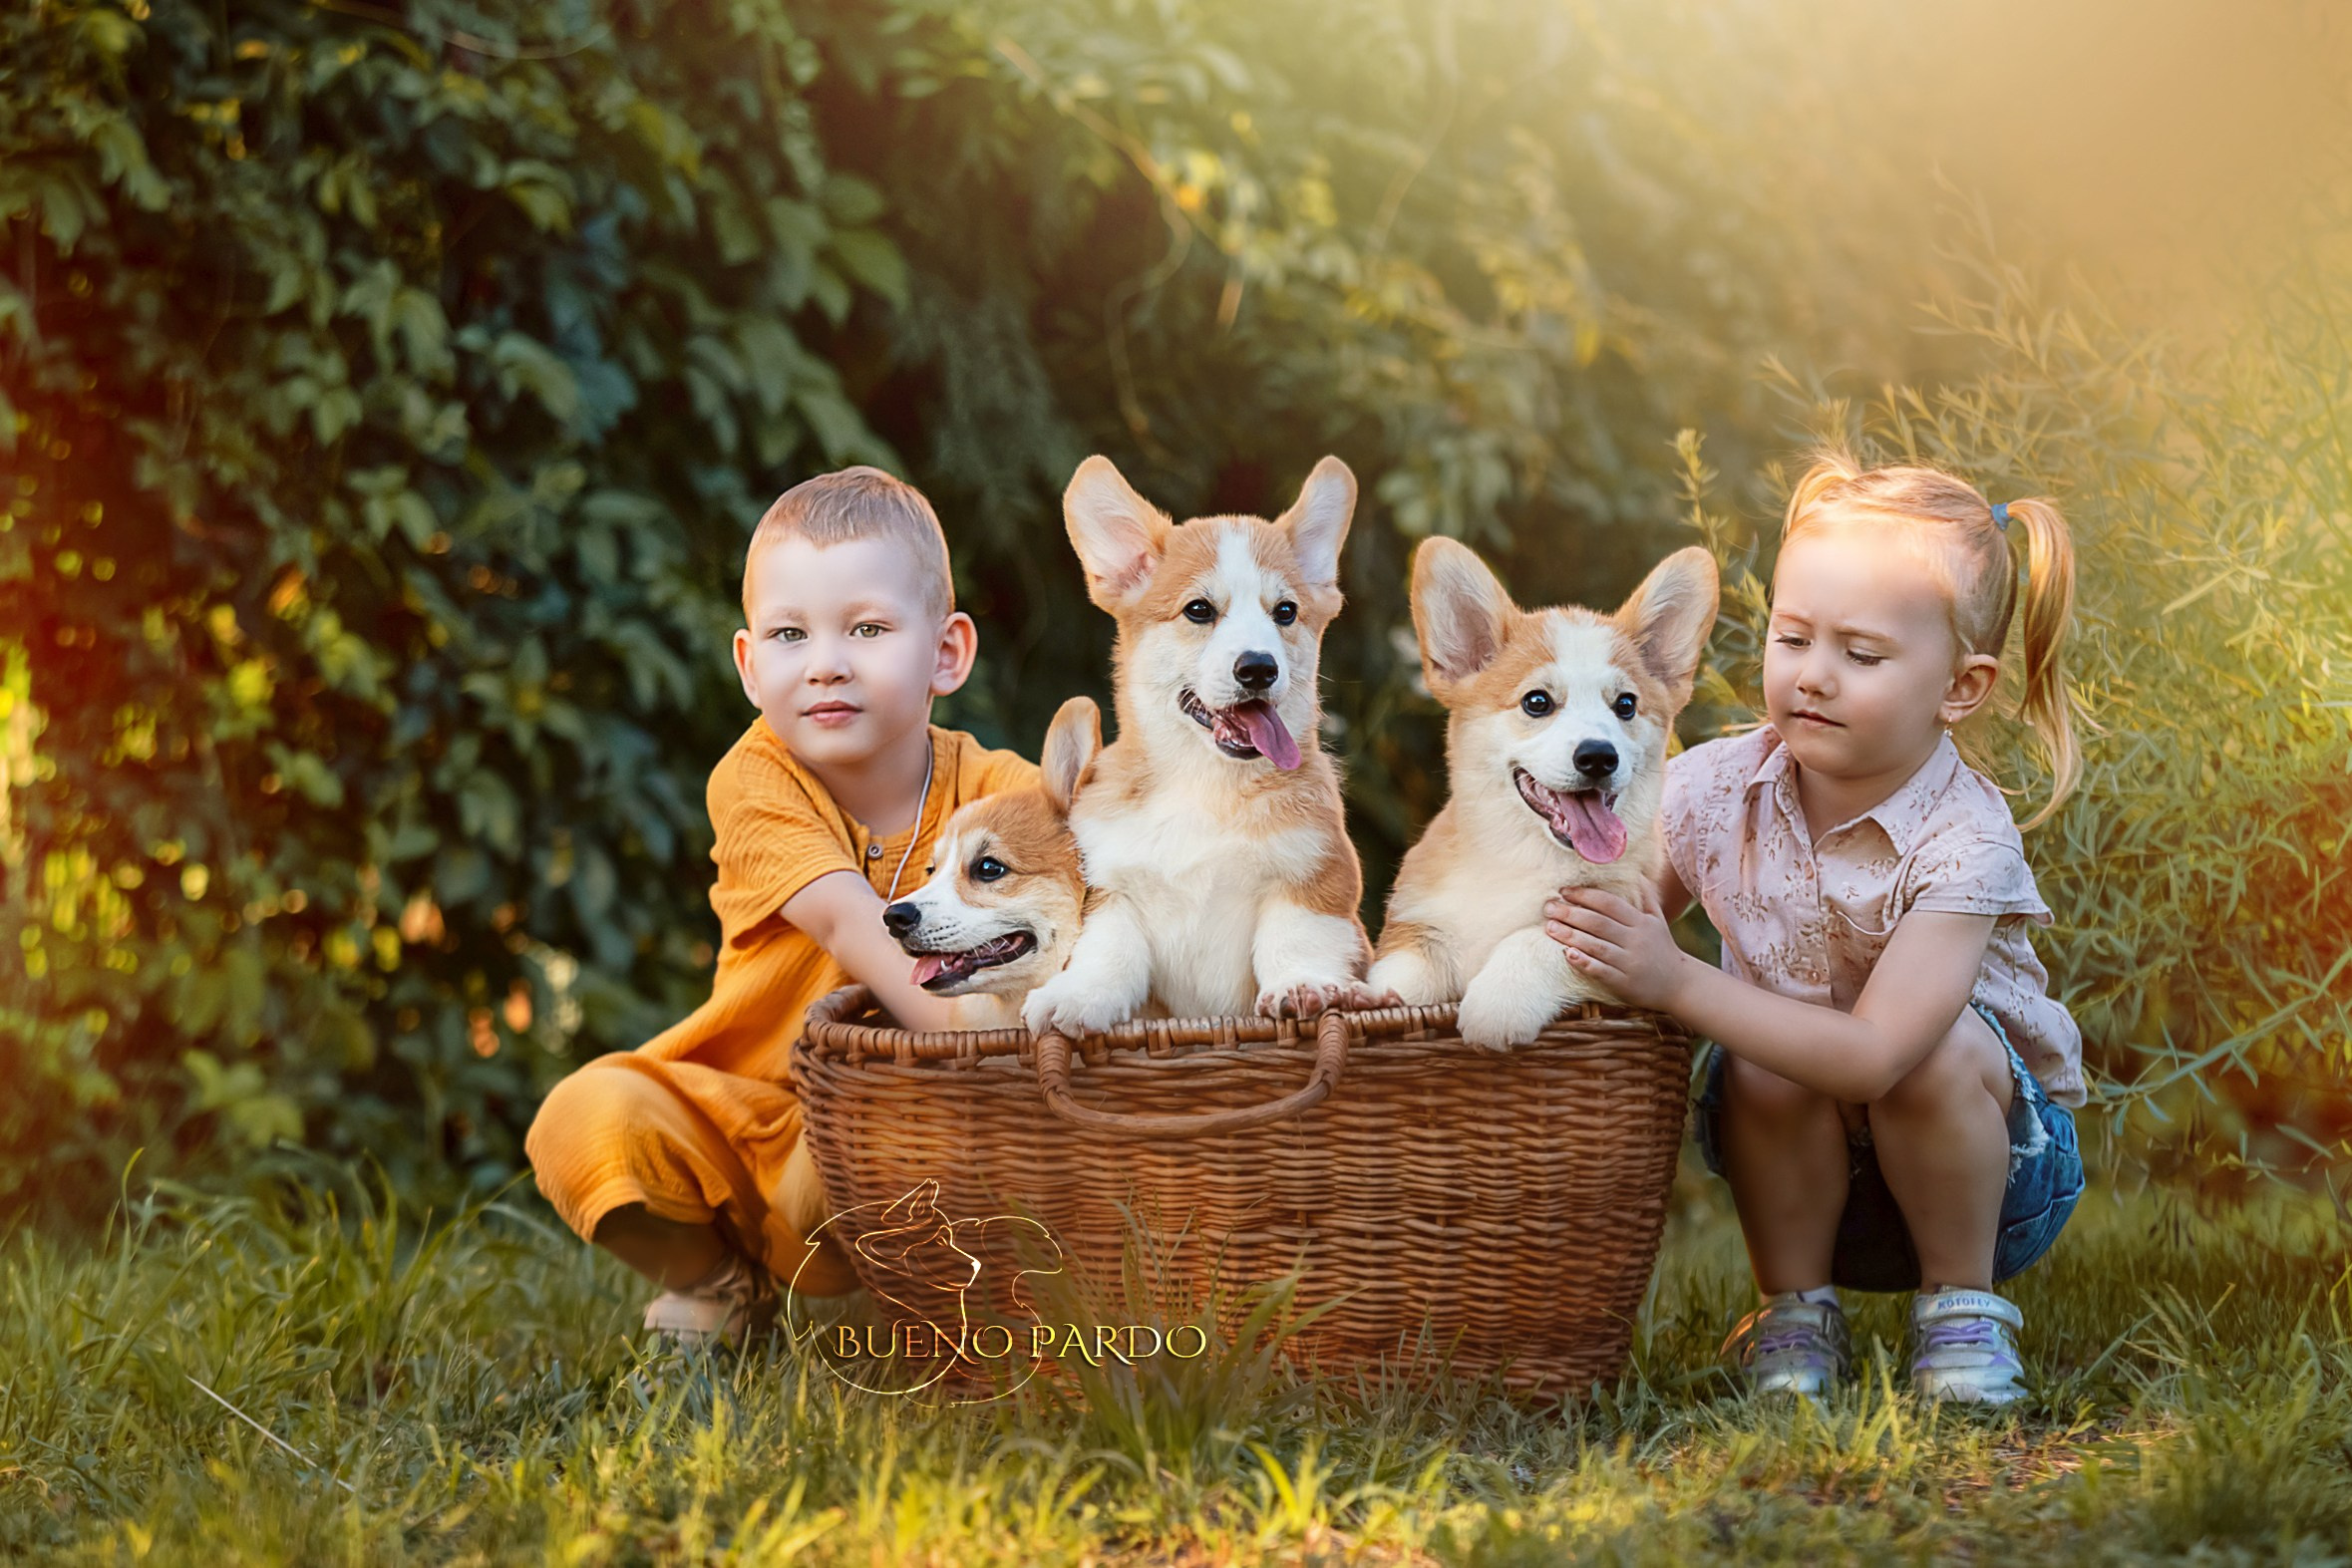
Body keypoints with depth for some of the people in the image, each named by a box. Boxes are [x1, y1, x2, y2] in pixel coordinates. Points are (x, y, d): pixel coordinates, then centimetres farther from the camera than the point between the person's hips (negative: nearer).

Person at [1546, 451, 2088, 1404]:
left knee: (1941, 1046, -33)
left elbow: (1872, 1056, -36)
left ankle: (1962, 1307, -9)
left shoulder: (1963, 844, -27)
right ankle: (1792, 1312, -5)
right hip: (1810, 1180, 3)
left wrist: (1678, 984, -42)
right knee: (1758, 1065, -28)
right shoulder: (1712, 790, -12)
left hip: (1990, 1162, -3)